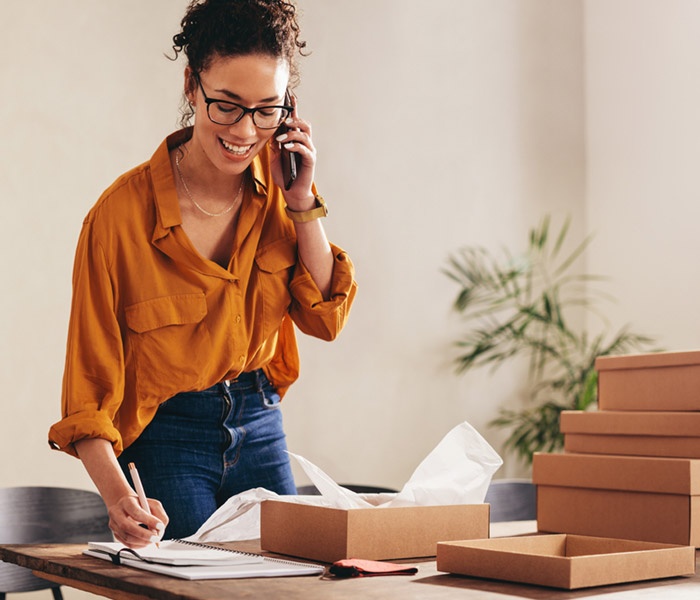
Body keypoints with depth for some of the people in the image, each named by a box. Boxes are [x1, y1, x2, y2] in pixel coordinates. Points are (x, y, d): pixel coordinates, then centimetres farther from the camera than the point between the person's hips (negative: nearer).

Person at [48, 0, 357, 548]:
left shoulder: (281, 183, -5)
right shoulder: (122, 214, -20)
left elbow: (326, 319, -4)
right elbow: (90, 384, -18)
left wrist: (303, 203, -14)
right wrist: (117, 494, -33)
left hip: (260, 426, 5)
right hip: (164, 438, -4)